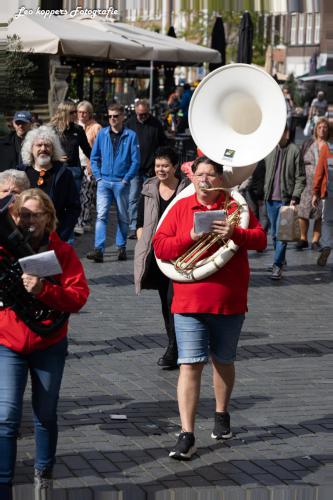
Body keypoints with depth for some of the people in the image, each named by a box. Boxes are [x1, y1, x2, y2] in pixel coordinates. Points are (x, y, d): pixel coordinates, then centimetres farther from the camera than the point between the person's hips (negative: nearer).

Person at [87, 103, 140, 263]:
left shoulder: (131, 136, 0)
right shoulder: (102, 134, 6)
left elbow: (135, 161, -1)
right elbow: (94, 157, 11)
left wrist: (126, 179, -7)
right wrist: (98, 176, 1)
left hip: (121, 182, -1)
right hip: (104, 182, 1)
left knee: (123, 217, 9)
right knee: (101, 215, -11)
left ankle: (121, 248, 21)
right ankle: (99, 250, -17)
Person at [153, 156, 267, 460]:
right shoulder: (180, 209, 4)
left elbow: (260, 239, -3)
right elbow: (159, 246, -1)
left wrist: (234, 234, -21)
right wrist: (190, 237, -17)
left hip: (229, 302, 1)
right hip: (189, 301, -1)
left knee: (223, 361, 17)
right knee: (190, 364, -8)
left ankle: (222, 415, 41)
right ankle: (187, 436, -10)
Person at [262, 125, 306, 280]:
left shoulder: (294, 151, -7)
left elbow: (300, 177, -6)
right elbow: (262, 172, 13)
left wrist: (295, 197, -14)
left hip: (286, 199, -5)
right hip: (270, 198, 5)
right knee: (274, 232, 13)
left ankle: (277, 265, -8)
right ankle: (280, 259, 29)